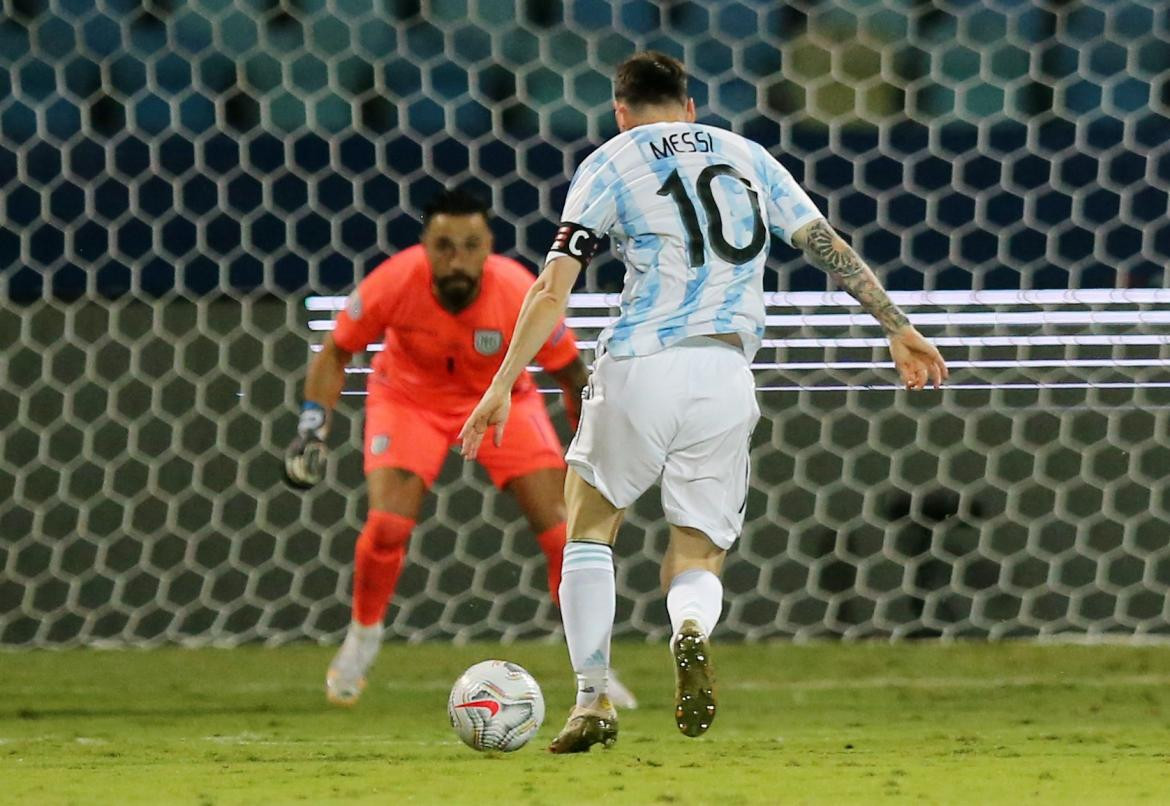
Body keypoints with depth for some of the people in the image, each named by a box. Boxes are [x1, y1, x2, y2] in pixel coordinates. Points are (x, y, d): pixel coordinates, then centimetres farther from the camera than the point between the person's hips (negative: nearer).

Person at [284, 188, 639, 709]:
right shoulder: (394, 285, -30)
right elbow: (335, 353, -12)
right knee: (386, 526, -19)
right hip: (409, 397, 0)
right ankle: (362, 637, 10)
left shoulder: (522, 295, -30)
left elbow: (572, 375, -13)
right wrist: (312, 430, -21)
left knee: (562, 531, -10)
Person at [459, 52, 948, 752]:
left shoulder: (610, 163, 9)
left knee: (590, 525, 19)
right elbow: (831, 247, 16)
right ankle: (691, 631, -26)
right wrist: (898, 326, 23)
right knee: (697, 559, 11)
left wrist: (503, 386, -2)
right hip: (727, 377, 2)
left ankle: (594, 702, 7)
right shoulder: (747, 156, 19)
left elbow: (552, 290, -1)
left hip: (640, 367, -2)